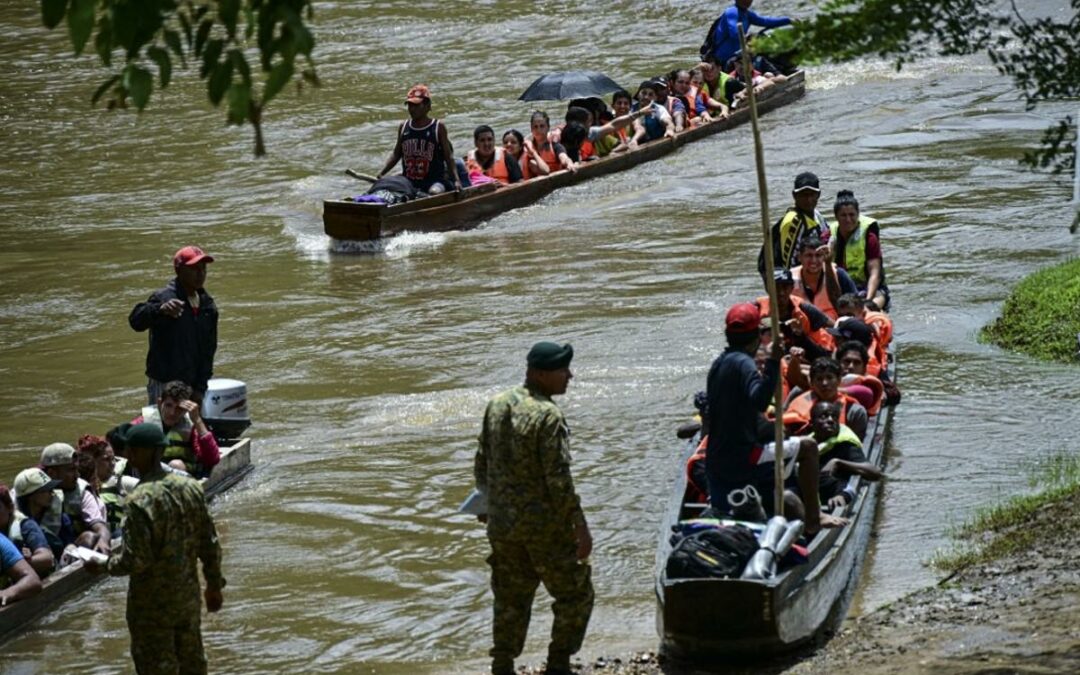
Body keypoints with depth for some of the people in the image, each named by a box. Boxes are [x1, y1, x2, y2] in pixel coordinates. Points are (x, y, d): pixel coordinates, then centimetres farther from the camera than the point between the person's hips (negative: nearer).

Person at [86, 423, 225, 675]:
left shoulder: (141, 500, -23)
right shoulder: (190, 487, -1)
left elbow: (135, 560, -24)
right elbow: (210, 543, 5)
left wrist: (103, 566, -6)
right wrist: (214, 584, 16)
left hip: (153, 604, -7)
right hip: (189, 596, 7)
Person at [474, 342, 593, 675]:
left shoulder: (497, 406, 4)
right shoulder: (548, 416, -19)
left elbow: (482, 464, 12)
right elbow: (559, 479, -21)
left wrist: (490, 501, 28)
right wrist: (580, 526, -17)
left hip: (502, 524, 7)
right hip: (545, 525, -7)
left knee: (510, 599, 16)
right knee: (575, 595, 9)